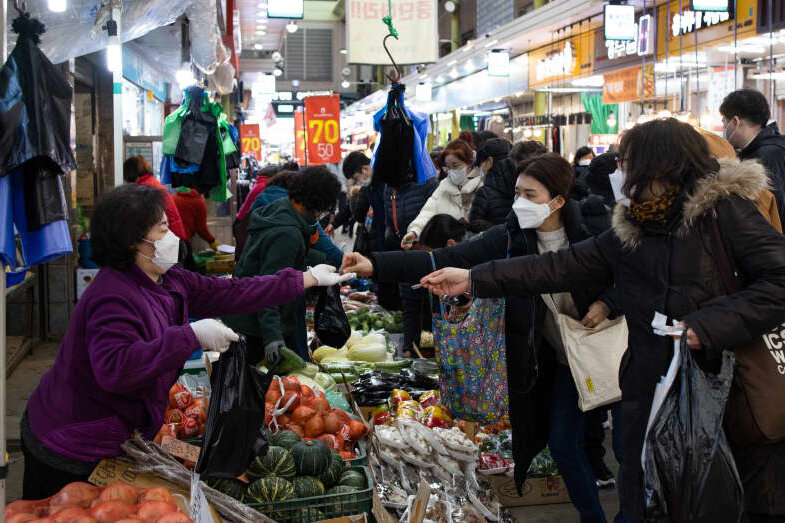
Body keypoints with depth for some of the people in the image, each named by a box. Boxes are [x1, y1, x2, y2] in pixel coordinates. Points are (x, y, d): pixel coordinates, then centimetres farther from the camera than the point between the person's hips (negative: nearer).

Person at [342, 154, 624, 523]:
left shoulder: (590, 229, -19)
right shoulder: (510, 237, -13)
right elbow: (445, 261, -22)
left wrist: (606, 303, -24)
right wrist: (375, 265, -32)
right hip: (562, 358, 3)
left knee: (625, 442, 3)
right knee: (563, 444, 8)